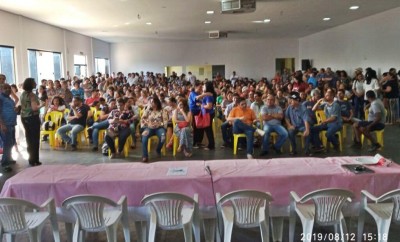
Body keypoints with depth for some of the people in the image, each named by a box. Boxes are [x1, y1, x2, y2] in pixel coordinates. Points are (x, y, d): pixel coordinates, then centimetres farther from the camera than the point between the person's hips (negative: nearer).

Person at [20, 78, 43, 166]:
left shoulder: (23, 94, 8)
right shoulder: (32, 95, -16)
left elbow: (22, 106, 14)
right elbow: (34, 108, -22)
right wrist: (41, 105, -6)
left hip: (24, 118, 8)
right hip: (32, 118, -8)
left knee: (29, 139, 17)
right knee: (35, 139, 1)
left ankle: (31, 159, 27)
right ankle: (34, 160, 6)